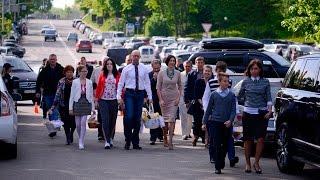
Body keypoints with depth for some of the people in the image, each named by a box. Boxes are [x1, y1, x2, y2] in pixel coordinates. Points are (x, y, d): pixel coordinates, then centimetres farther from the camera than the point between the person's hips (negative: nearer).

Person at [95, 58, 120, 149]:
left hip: (113, 100, 1)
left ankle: (111, 139, 25)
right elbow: (98, 87, 8)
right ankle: (107, 141, -11)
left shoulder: (117, 75, 4)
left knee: (112, 120, 8)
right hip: (103, 100, 0)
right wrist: (96, 98, 5)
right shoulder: (102, 75, 6)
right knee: (105, 120, -9)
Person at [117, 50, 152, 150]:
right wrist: (119, 97, -6)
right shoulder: (126, 69, 3)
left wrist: (150, 97, 4)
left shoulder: (144, 69, 8)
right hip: (129, 94, -2)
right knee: (129, 117, -13)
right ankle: (127, 141, -3)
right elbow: (120, 83, 3)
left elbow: (147, 83, 10)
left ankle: (135, 143, 10)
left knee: (138, 118, 4)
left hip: (140, 94, 2)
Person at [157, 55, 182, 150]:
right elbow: (158, 88, -1)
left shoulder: (177, 73, 3)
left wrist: (178, 97, -1)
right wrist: (160, 99, -9)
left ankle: (170, 141, -13)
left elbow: (180, 86, 11)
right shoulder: (161, 73, -2)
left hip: (174, 98, 0)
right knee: (165, 119, 6)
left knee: (172, 119, -10)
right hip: (164, 97, 0)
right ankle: (165, 139, 24)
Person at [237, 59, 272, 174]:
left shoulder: (265, 82, 5)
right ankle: (248, 163, 15)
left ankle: (256, 163, 3)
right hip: (248, 113, 0)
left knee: (260, 139, -9)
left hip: (261, 113, 0)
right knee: (248, 140, 4)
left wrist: (269, 109, -9)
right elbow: (239, 97, 16)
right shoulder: (246, 82, 5)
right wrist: (247, 102, 11)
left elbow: (269, 98, 3)